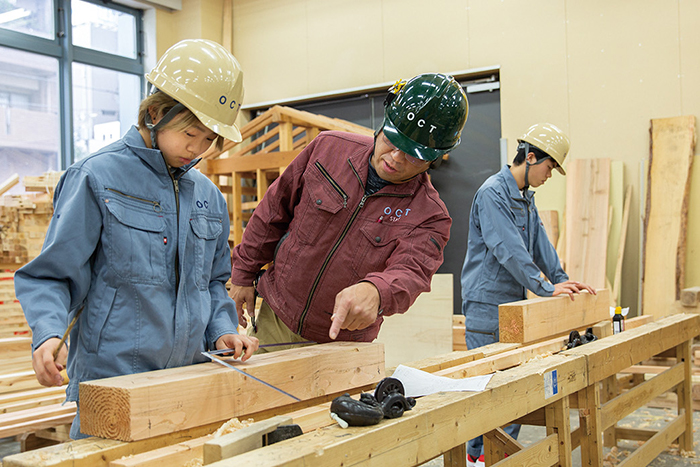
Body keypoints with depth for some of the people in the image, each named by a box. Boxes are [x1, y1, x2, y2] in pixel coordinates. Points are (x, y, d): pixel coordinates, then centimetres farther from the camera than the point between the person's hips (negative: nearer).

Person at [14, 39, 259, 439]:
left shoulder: (209, 196, 10)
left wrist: (222, 329, 3)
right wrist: (49, 333, -24)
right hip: (112, 381, -5)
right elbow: (51, 276, -6)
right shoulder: (99, 178, -7)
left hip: (191, 379, 5)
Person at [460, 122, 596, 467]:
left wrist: (562, 281, 5)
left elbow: (539, 242, 16)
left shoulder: (526, 197, 16)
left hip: (514, 303, 9)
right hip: (486, 305, -9)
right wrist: (545, 288, -23)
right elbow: (509, 250, -23)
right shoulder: (492, 192, -16)